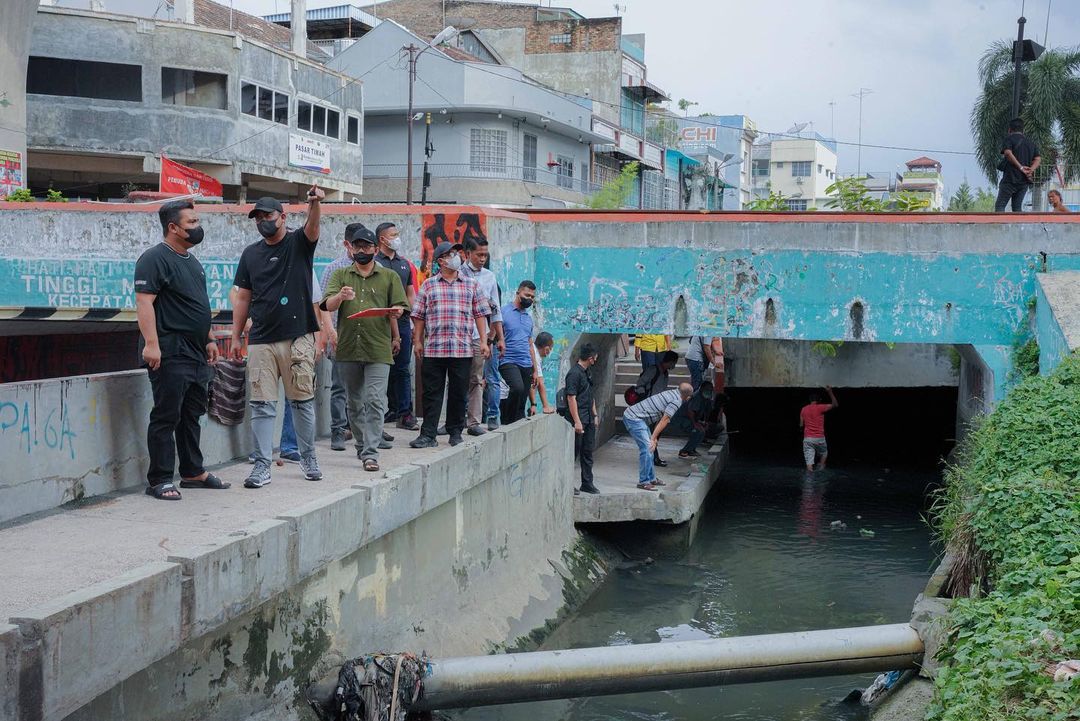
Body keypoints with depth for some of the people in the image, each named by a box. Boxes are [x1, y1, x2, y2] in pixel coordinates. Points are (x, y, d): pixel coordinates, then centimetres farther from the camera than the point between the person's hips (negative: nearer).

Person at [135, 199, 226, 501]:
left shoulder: (191, 260, 19)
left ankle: (193, 472, 25)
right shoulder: (155, 259, -10)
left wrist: (208, 339, 23)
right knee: (166, 417, -6)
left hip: (197, 355, 9)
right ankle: (159, 480, -1)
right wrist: (151, 343, -26)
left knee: (191, 415, 15)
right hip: (170, 354, -9)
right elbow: (144, 301, -19)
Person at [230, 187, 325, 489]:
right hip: (261, 340, 3)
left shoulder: (299, 243, 3)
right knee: (262, 405, 1)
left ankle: (308, 458, 20)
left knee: (302, 401, 6)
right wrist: (235, 336, 9)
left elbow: (313, 226, -20)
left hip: (298, 337, -3)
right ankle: (262, 466, 4)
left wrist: (315, 203, -41)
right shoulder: (251, 254, 12)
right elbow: (243, 298, 14)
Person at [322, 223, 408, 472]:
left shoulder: (389, 276, 9)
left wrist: (395, 312, -16)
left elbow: (398, 307, 7)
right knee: (354, 402, 11)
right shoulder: (340, 275, 11)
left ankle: (371, 453, -11)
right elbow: (328, 305, -2)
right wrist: (340, 297, -24)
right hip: (348, 348, 2)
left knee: (375, 401, -10)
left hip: (378, 349, -2)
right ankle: (361, 446, 24)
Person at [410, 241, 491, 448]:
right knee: (432, 392, 0)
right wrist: (417, 341, 3)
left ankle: (455, 433, 15)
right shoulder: (428, 286, 9)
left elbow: (480, 314, 10)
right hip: (433, 349, -1)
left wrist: (483, 341, 2)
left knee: (459, 392, 5)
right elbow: (419, 316, 9)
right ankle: (428, 435, 2)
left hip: (463, 349, 1)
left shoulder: (471, 285, 11)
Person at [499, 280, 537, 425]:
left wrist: (535, 369, 20)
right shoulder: (504, 312, -1)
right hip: (508, 362, -7)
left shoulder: (529, 318, 20)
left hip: (526, 364, 7)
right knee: (518, 388, -31)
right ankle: (507, 421, -17)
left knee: (521, 406, 2)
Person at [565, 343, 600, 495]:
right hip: (579, 420, -9)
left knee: (588, 452, 13)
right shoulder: (574, 373, -16)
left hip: (589, 420, 9)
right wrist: (577, 421, -22)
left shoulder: (586, 373, 15)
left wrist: (594, 415, 21)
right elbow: (571, 398, -20)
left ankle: (587, 483, 20)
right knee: (573, 452, -3)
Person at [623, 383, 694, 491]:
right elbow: (664, 421, -17)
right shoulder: (677, 401, -12)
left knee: (649, 449, 16)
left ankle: (651, 478, 23)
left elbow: (661, 418, 21)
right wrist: (653, 438, -18)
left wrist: (654, 437, 21)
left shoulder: (672, 393, 17)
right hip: (634, 418, -10)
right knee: (646, 448, -12)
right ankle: (643, 482, -8)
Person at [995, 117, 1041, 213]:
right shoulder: (1030, 142, 18)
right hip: (1024, 180, 6)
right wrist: (1031, 170, -8)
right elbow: (1038, 159, 8)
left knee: (999, 205, -3)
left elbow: (1007, 153, -19)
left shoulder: (1009, 138, -1)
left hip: (1011, 177, -6)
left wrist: (1020, 167, -17)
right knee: (1017, 207, 10)